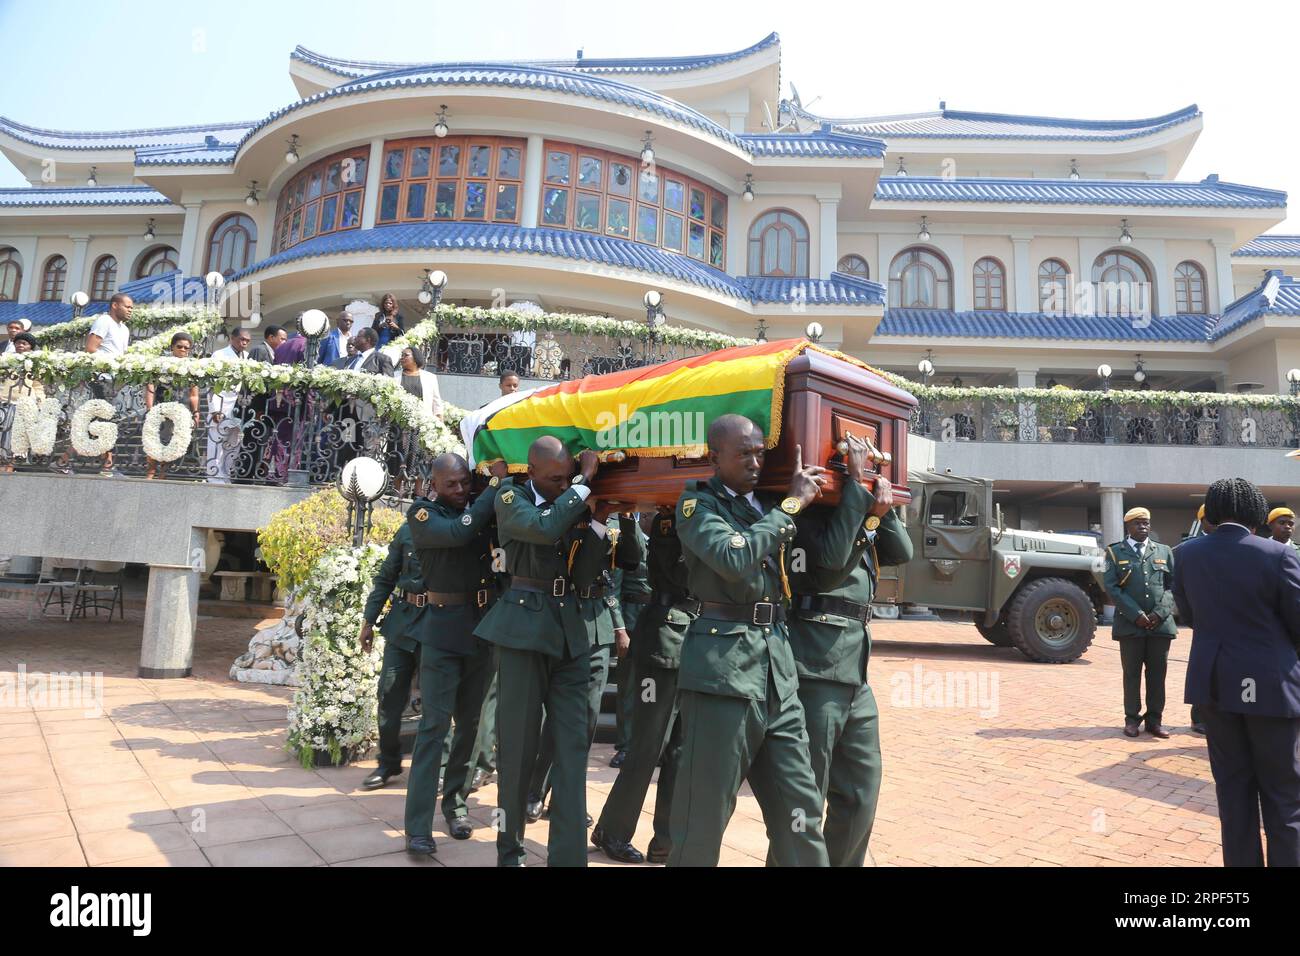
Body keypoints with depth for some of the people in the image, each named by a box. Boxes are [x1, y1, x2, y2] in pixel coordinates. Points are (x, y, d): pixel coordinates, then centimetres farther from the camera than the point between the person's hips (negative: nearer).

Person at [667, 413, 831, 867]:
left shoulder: (767, 503, 17)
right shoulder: (698, 502, -3)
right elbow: (734, 558, -21)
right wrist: (792, 504, -12)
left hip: (777, 665, 6)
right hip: (723, 664, -6)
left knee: (801, 809, 11)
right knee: (704, 810, 2)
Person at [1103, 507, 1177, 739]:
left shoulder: (1164, 552, 13)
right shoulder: (1115, 552, 5)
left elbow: (1173, 586, 7)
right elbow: (1112, 587, -4)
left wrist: (1160, 613, -8)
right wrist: (1136, 615, -12)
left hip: (1161, 624, 2)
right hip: (1130, 624, -2)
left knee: (1158, 673, 6)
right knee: (1132, 673, 4)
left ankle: (1154, 720, 16)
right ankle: (1132, 719, 13)